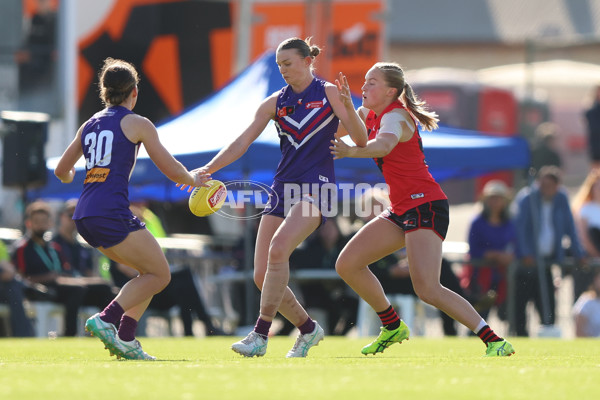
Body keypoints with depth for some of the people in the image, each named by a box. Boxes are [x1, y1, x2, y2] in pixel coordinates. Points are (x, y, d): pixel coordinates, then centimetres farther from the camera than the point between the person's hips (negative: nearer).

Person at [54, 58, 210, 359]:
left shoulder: (89, 125, 18)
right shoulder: (137, 124, 1)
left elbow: (61, 171, 28)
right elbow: (172, 171, 2)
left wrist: (69, 176, 52)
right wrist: (194, 179, 23)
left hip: (84, 216, 7)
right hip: (111, 213, -7)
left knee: (150, 271, 18)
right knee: (160, 275, 2)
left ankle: (125, 339, 5)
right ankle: (107, 318, -17)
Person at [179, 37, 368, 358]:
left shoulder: (328, 93, 1)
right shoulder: (275, 102, 11)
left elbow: (360, 140, -5)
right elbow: (241, 144, 8)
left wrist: (348, 106, -22)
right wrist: (206, 170, -4)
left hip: (315, 187, -6)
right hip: (282, 188, 6)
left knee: (278, 247, -30)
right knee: (262, 276, -4)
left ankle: (260, 336, -28)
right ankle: (308, 329, 18)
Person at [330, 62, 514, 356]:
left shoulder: (395, 116, -17)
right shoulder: (370, 113, 11)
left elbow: (384, 145, -40)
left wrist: (352, 152, -58)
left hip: (424, 205, -10)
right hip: (402, 210, 10)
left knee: (427, 289, -23)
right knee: (347, 265, 7)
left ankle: (495, 342, -21)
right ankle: (393, 327, 22)